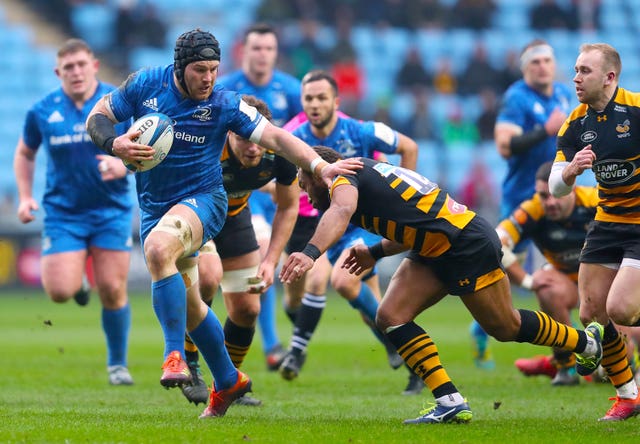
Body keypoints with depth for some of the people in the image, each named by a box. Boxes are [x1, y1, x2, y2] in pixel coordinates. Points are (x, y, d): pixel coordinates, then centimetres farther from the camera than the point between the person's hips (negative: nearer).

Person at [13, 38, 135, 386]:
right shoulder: (42, 111, 0)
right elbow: (24, 153, 15)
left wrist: (123, 165, -23)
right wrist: (25, 197, 4)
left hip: (111, 211, -1)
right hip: (62, 212, 1)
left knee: (113, 291, -2)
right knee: (59, 291, -13)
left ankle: (118, 364, 18)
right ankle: (75, 280, 26)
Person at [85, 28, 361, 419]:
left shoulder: (225, 105, -12)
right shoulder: (145, 85, -6)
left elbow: (274, 137, -15)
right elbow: (97, 117, 3)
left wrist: (319, 165, -29)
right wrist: (115, 144, -19)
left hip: (202, 199, -4)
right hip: (155, 206, 4)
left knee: (158, 247, -36)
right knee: (188, 303, 13)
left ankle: (175, 355, -32)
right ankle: (228, 381, 32)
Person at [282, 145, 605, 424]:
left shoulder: (342, 177, -14)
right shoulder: (367, 173, 15)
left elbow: (341, 211, -39)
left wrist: (311, 252, -54)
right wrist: (376, 253, 16)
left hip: (469, 246, -10)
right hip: (435, 251, 10)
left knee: (506, 327, 6)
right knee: (391, 317, -3)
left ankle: (586, 340, 30)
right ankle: (450, 403, -5)